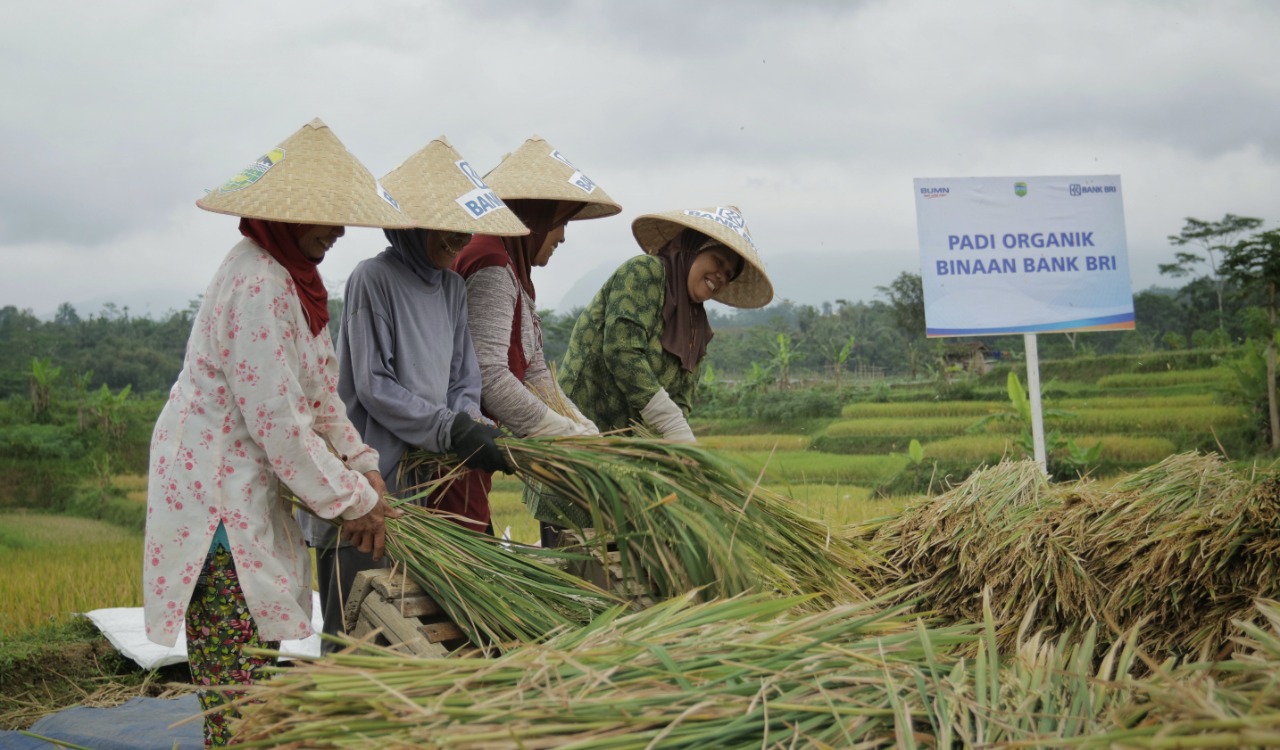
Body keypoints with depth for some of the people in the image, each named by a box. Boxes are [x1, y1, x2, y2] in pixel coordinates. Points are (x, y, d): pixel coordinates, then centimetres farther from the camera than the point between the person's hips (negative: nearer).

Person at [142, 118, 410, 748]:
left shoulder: (292, 276, 13)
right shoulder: (258, 285, -20)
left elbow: (319, 397, 17)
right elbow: (277, 420, -22)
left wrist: (364, 469, 7)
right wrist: (350, 500, -13)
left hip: (249, 492, 10)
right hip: (215, 493, -10)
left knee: (260, 656, 13)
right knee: (238, 684, -6)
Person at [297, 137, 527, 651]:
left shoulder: (451, 287, 12)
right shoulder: (373, 279, -9)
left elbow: (464, 378, 13)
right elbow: (374, 386, -13)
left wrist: (471, 422, -8)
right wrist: (453, 431, -17)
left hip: (429, 475, 7)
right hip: (369, 473, -7)